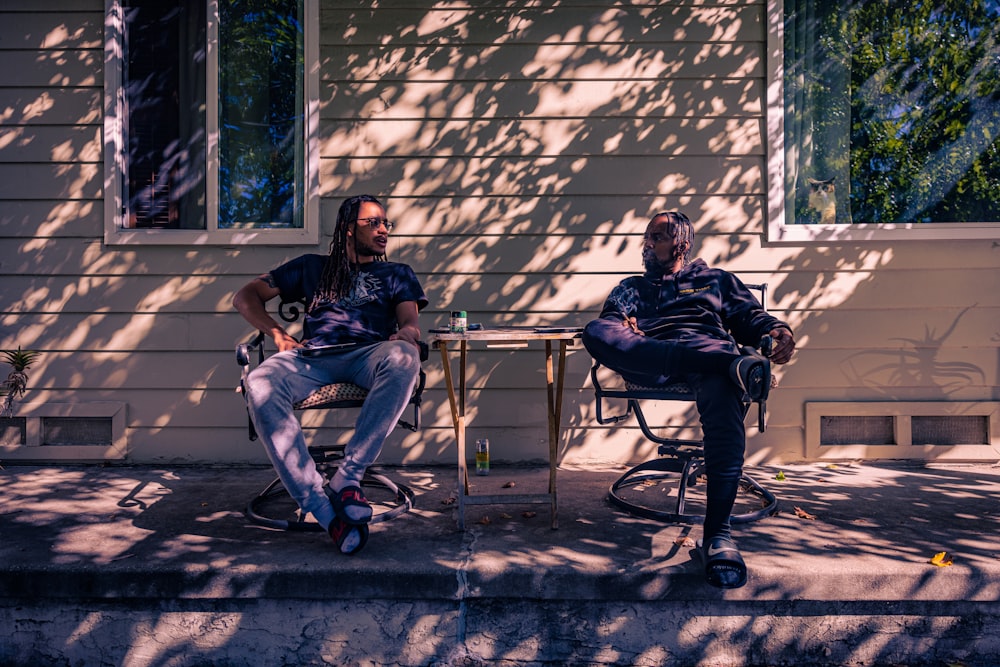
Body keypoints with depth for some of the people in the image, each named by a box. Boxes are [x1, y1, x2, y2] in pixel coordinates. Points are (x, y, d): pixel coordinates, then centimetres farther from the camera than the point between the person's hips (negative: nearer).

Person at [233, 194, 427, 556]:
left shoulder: (397, 274, 29)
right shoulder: (311, 267, 29)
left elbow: (409, 322, 12)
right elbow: (246, 296, 26)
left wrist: (406, 334, -14)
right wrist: (278, 333, 7)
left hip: (369, 353, 0)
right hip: (312, 355, 1)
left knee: (404, 358, -38)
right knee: (260, 386, -33)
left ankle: (348, 476, -33)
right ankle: (322, 507, -38)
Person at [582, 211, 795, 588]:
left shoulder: (717, 280, 33)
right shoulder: (631, 288, 37)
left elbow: (751, 317, 21)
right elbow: (611, 320, 19)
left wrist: (777, 331, -3)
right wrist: (622, 327, -7)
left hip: (708, 348, -1)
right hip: (649, 362, 1)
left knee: (723, 396, -39)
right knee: (595, 332, -32)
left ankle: (717, 535, -41)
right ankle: (733, 366, -38)